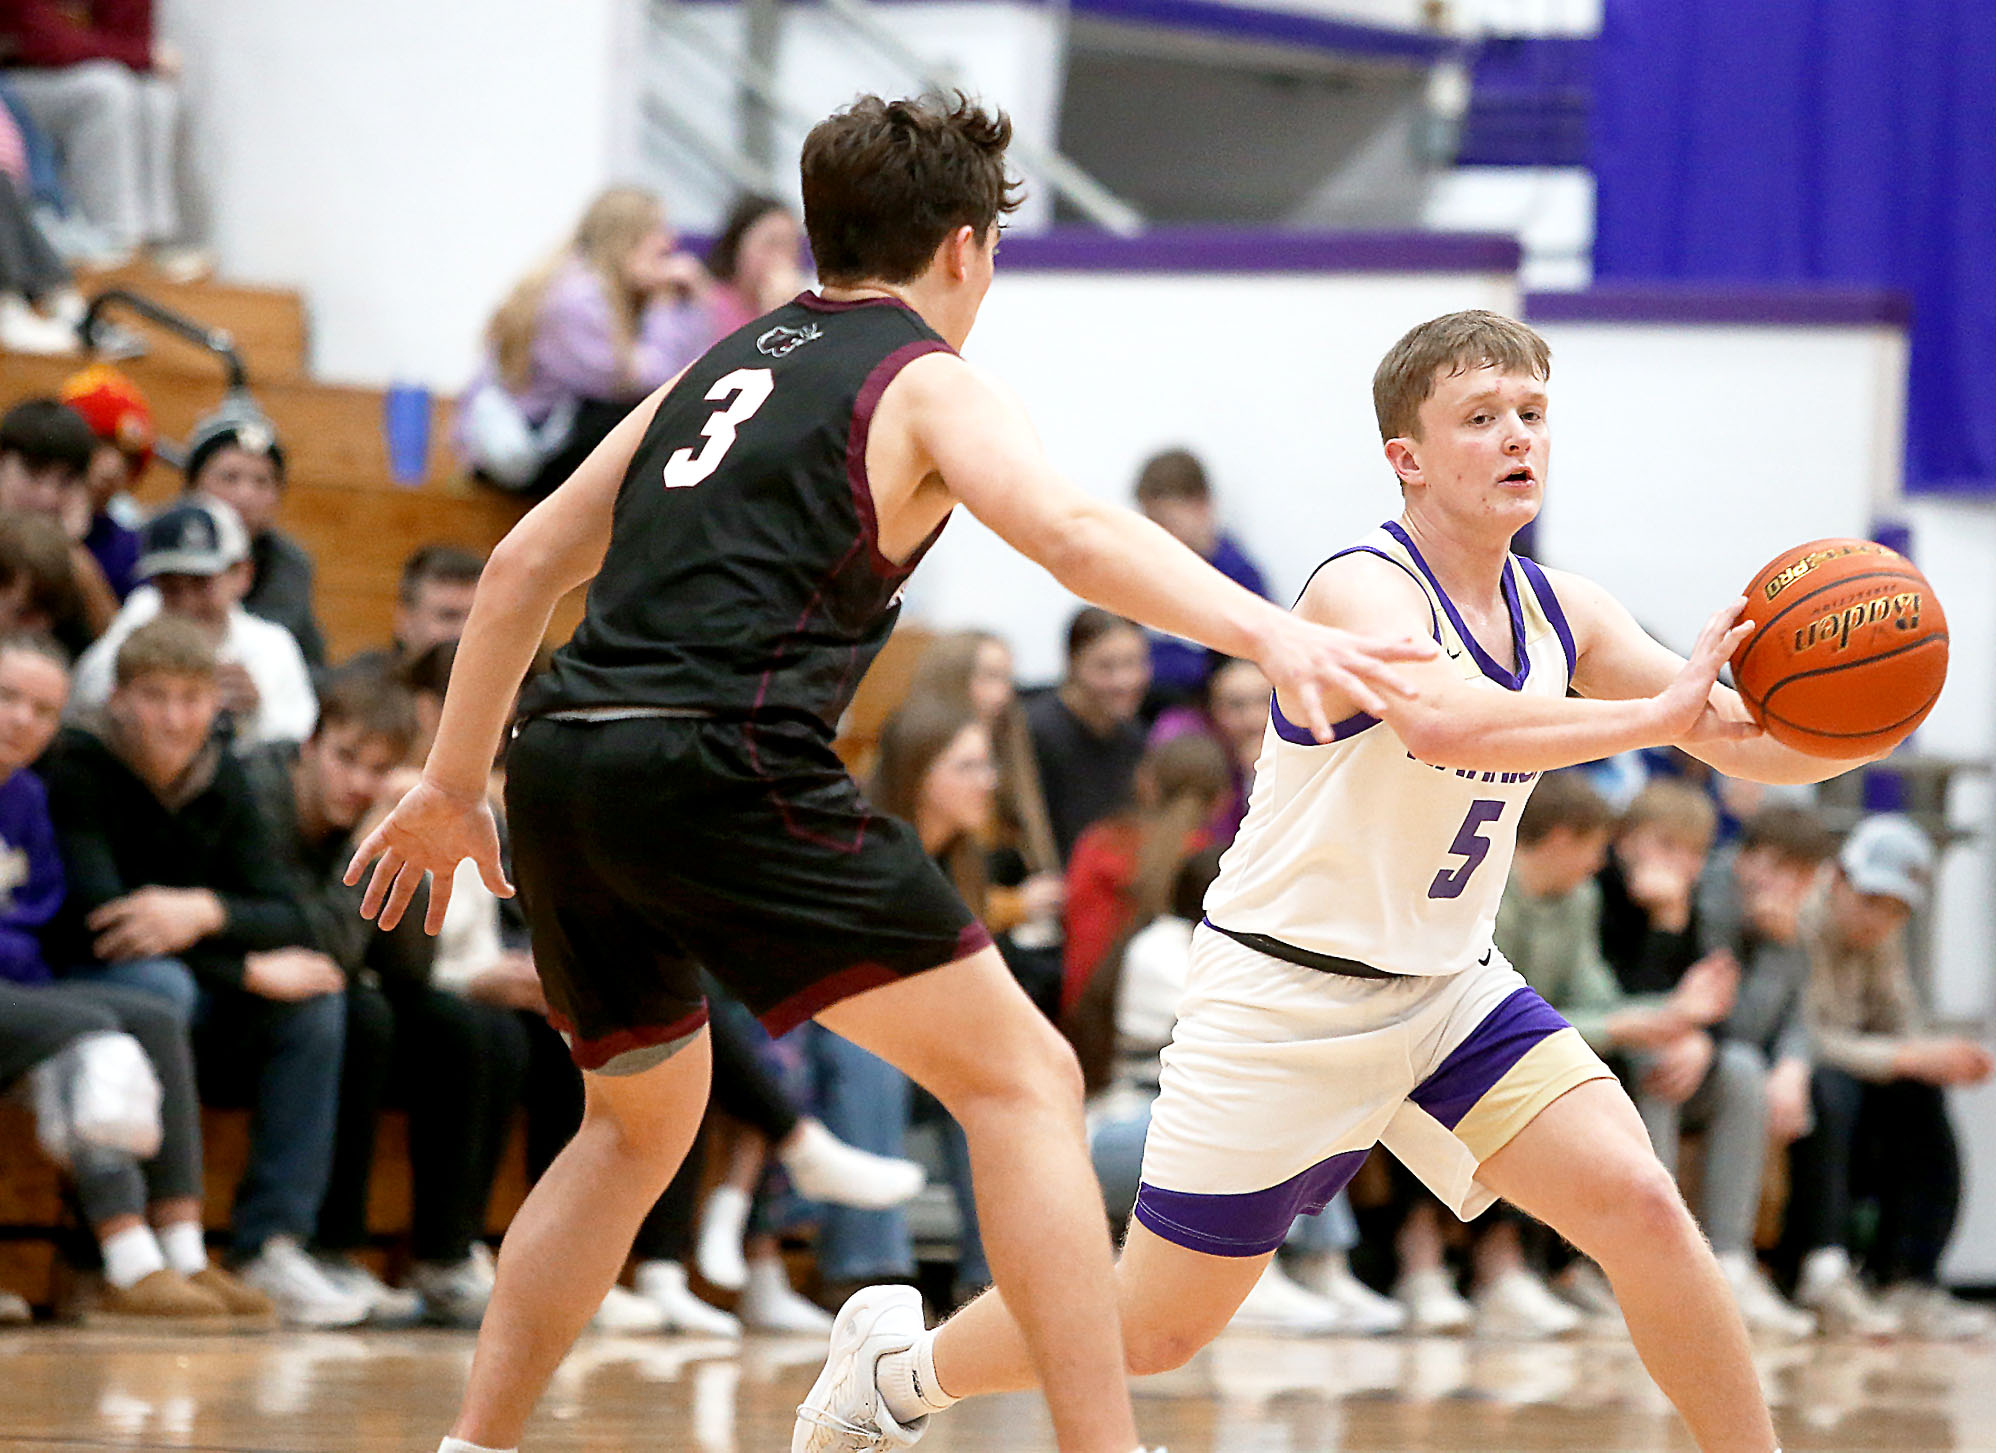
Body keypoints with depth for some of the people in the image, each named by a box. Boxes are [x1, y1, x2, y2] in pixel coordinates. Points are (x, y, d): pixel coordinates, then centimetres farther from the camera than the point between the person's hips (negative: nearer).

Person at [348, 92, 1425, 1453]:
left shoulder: (726, 368, 26)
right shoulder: (928, 385, 6)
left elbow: (526, 562, 27)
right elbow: (1068, 529, -15)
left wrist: (454, 785, 34)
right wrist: (1270, 633, -27)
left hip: (562, 765, 8)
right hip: (719, 771, -8)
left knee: (642, 1118, 30)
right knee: (1023, 1080, -4)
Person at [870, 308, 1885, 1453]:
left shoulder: (1560, 616, 1)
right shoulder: (1365, 592, -20)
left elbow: (1763, 743, 0)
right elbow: (1441, 723, -43)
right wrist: (1658, 716, -44)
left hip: (1450, 985, 6)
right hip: (1285, 999, -6)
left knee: (1641, 1206, -15)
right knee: (1155, 1330, 3)